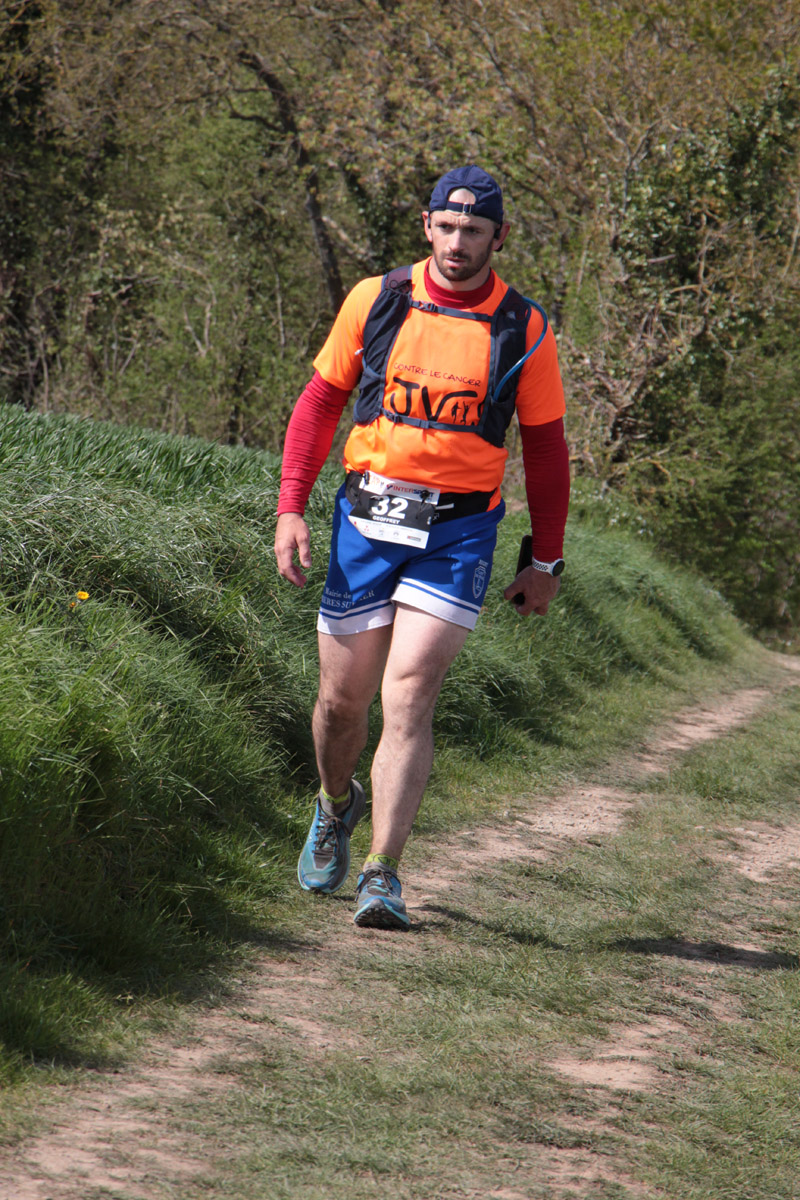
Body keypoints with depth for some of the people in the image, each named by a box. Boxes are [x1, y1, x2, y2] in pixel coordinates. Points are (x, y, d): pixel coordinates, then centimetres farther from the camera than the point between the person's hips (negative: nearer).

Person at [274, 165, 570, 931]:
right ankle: (335, 804, 42)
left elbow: (545, 448, 8)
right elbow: (320, 402, 9)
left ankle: (382, 874, -14)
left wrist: (546, 561, 8)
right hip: (366, 517, 2)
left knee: (408, 698, -16)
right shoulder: (375, 301, 1)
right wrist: (291, 508, 0)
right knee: (343, 698, 9)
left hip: (457, 535, -2)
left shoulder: (525, 332, -1)